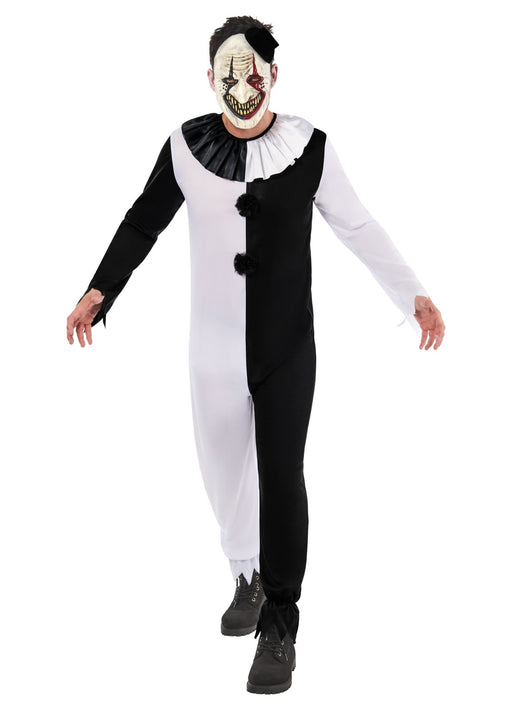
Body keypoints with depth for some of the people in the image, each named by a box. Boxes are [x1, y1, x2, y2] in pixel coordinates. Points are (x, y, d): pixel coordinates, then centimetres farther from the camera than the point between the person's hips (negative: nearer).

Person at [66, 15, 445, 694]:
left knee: (281, 477, -4)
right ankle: (250, 577, 38)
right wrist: (100, 291, 2)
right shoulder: (187, 146, -3)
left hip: (286, 347, -2)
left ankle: (279, 628, 7)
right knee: (225, 468, 13)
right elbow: (144, 222, 8)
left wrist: (413, 295, 3)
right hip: (215, 346, 2)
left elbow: (359, 228, 3)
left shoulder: (309, 147, -7)